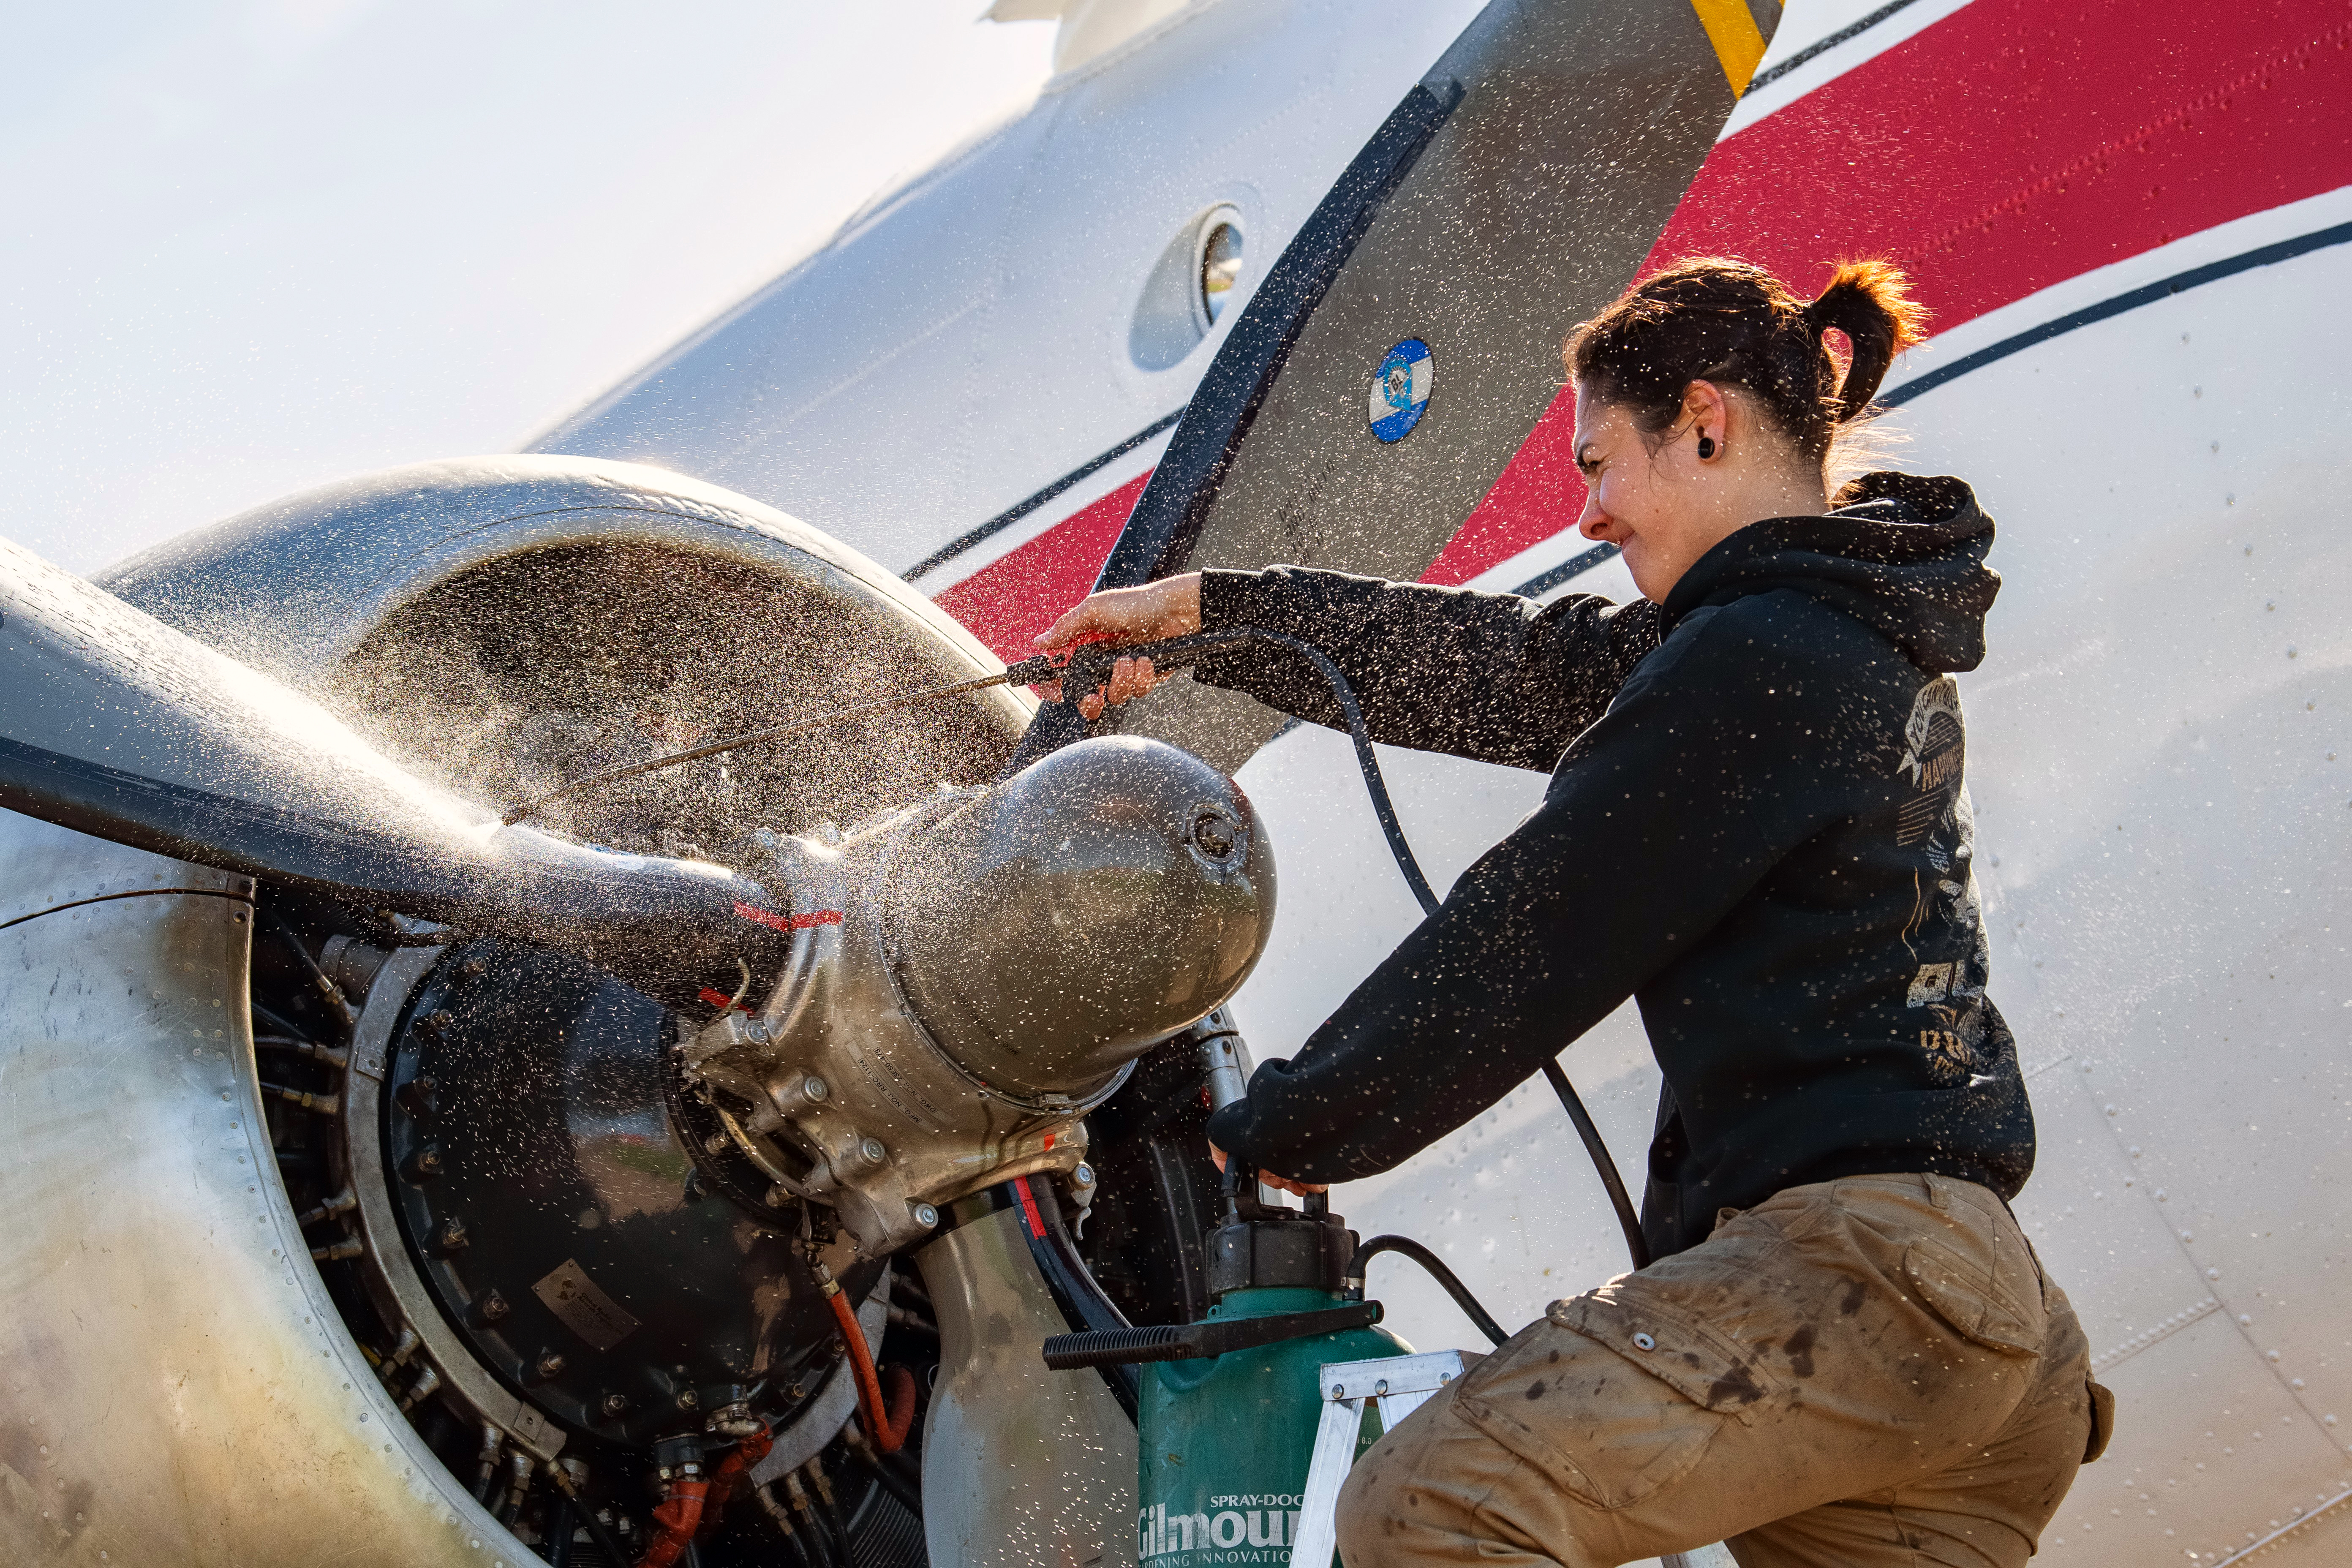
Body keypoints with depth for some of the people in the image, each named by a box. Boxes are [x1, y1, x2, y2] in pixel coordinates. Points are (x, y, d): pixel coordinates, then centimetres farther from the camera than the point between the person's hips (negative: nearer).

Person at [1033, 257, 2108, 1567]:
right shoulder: (1854, 636, 20)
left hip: (1851, 1269, -10)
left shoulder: (1759, 660, -11)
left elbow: (1528, 945, -9)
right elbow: (1517, 663, 24)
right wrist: (1208, 612, 26)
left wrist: (1288, 1128, 3)